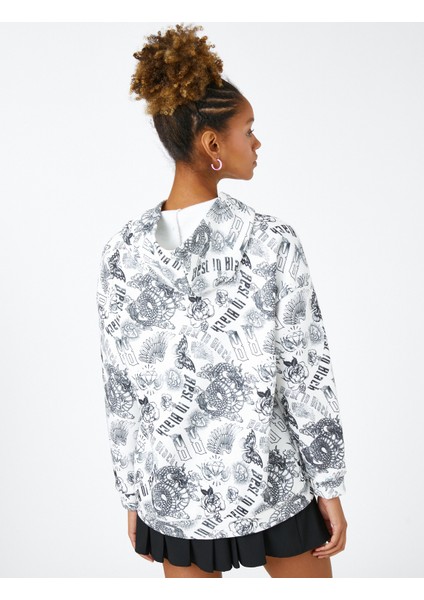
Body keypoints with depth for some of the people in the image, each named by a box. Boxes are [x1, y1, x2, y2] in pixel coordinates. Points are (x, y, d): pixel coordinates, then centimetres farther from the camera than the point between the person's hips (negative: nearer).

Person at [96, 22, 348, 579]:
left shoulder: (122, 252, -8)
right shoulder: (271, 240, -17)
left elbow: (122, 391, -3)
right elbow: (307, 374, -13)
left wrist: (133, 496, 9)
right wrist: (329, 488, -2)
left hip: (175, 492, 2)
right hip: (271, 481, -2)